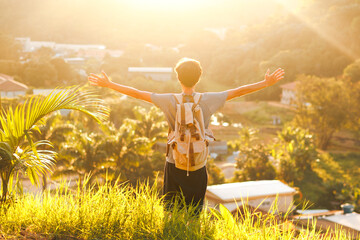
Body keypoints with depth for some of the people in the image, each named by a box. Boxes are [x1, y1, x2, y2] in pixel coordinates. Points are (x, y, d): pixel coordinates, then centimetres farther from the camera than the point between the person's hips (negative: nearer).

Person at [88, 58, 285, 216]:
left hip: (174, 166, 0)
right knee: (194, 214, 13)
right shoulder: (208, 100, -9)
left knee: (170, 211, 13)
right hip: (198, 168, 1)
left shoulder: (170, 101, -10)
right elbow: (238, 91, -2)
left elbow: (137, 93, -6)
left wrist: (109, 84, 3)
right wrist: (267, 83, 7)